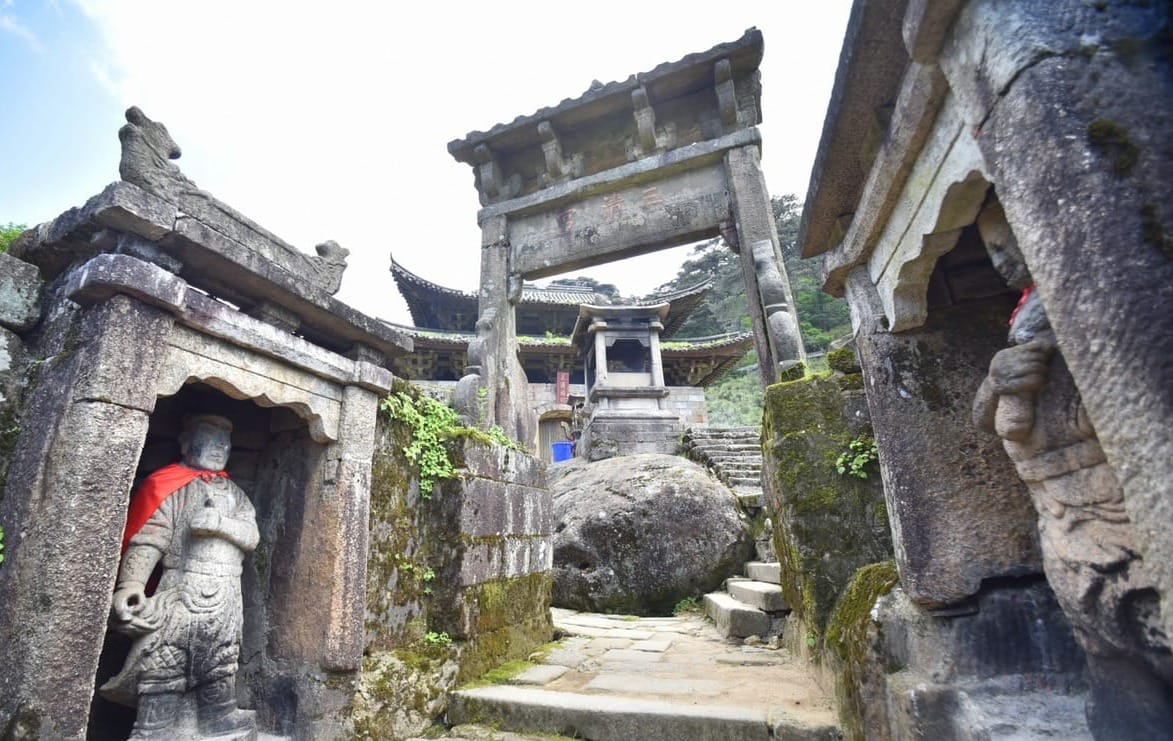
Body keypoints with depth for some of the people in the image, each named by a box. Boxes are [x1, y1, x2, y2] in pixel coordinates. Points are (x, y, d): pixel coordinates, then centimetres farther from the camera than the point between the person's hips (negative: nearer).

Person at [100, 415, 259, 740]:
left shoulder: (235, 492, 15)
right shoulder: (171, 487, -2)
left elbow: (252, 536, 4)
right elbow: (147, 539, -12)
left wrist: (220, 523, -14)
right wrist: (130, 584, -23)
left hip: (227, 594, 5)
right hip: (182, 589, -5)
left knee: (222, 663, 14)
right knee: (164, 663, -5)